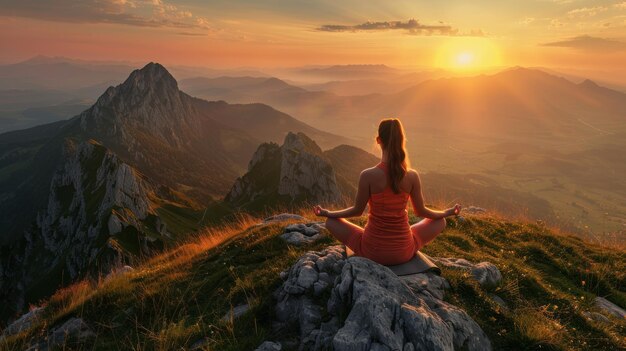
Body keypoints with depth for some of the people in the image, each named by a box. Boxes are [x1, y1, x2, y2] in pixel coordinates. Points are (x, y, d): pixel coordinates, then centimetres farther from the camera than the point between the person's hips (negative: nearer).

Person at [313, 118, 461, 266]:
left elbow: (357, 210, -6)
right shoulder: (412, 176, -12)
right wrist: (447, 212, 23)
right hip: (404, 252, 2)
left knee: (331, 222, 18)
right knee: (440, 222, 26)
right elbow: (420, 211, 2)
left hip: (372, 251, -1)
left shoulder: (368, 175, -20)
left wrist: (326, 213, 12)